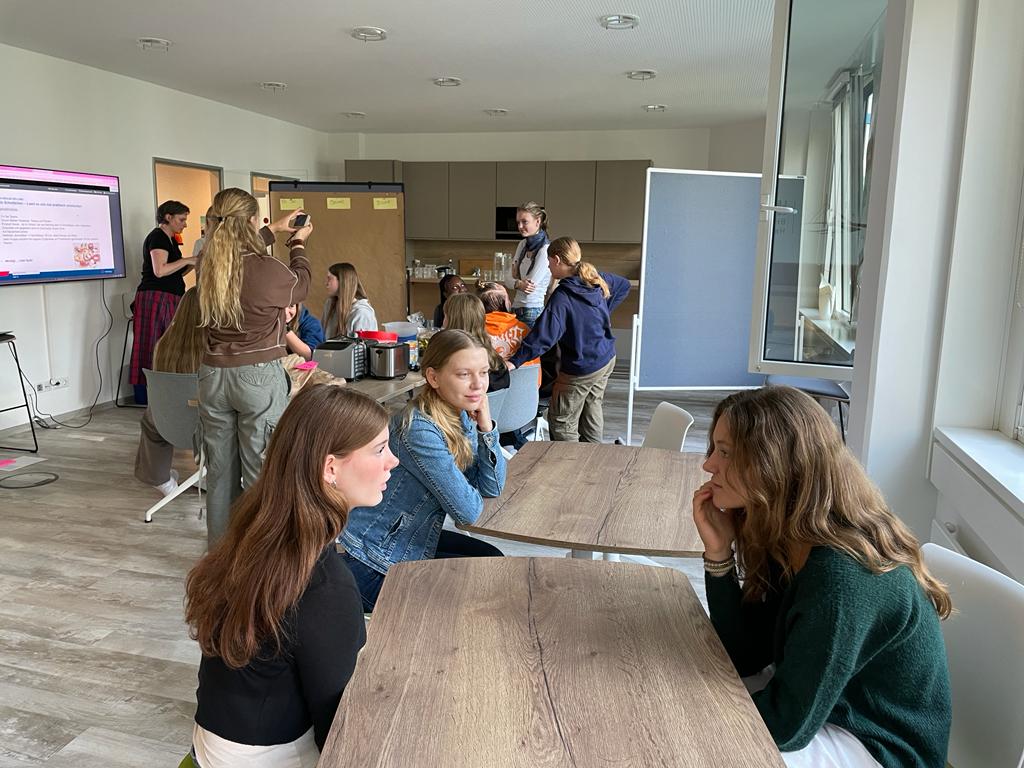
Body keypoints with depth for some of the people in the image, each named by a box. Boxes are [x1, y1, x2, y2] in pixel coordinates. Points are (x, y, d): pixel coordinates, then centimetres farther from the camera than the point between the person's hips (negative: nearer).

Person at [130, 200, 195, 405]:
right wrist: (187, 260, -13)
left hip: (169, 300, 9)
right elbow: (160, 270, -21)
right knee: (156, 348, -9)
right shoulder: (157, 237, -9)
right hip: (155, 298, -9)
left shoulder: (170, 240, 20)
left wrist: (193, 263, 8)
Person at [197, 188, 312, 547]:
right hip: (258, 376, -6)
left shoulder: (208, 264, 1)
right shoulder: (269, 270, -16)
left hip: (213, 375, 6)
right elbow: (300, 285, 8)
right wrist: (298, 243, 24)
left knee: (220, 470, 14)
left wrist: (273, 230, 36)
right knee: (261, 470, 2)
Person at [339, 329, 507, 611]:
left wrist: (486, 426, -12)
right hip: (375, 565, -9)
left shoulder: (463, 416, -3)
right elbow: (468, 511, -25)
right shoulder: (421, 430, -30)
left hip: (413, 537, 9)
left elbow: (492, 487, -1)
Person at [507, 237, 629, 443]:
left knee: (561, 422, 5)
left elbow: (543, 336, -30)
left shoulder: (562, 298, -25)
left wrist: (515, 361, -29)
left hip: (581, 370, -8)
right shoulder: (597, 278, -3)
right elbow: (624, 285, 17)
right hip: (607, 359, 8)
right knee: (592, 405, 25)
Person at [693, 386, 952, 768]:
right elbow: (745, 659, -3)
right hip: (817, 711, 7)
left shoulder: (842, 577, -31)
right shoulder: (785, 541, -6)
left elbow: (783, 726, -25)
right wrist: (719, 553, -14)